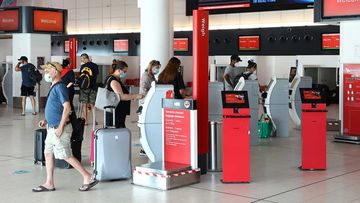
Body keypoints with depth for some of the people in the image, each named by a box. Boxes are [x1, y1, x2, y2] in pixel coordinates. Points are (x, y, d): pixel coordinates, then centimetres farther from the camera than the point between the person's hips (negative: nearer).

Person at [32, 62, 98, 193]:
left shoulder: (59, 87, -17)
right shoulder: (54, 87, 13)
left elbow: (67, 107, -24)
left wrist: (60, 127, -24)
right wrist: (46, 121, 15)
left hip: (59, 129, -10)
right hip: (52, 128, 10)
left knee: (66, 156, -4)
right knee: (48, 153, 12)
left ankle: (88, 178, 4)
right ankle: (49, 184, 19)